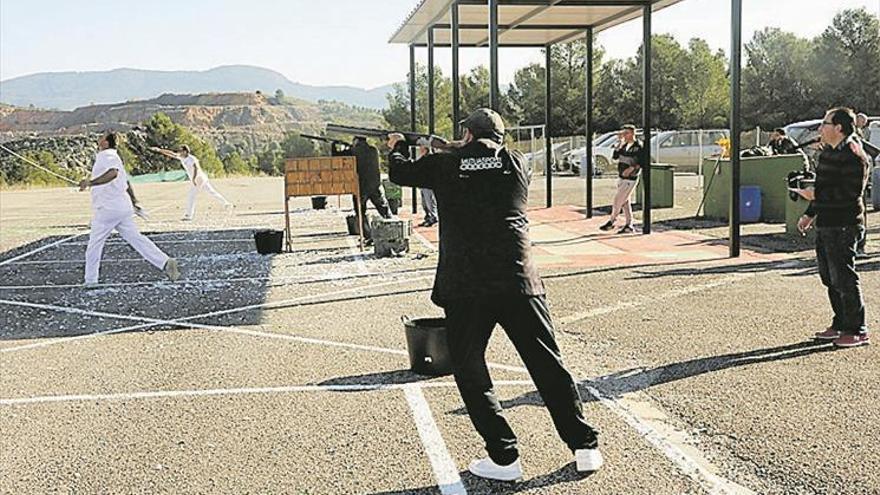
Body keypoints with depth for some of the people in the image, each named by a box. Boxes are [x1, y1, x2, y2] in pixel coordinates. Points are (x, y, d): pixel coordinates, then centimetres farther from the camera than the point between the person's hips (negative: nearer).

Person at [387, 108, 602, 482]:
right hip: (518, 282, 2)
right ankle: (585, 447, 16)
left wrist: (398, 146, 44)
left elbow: (399, 172, 21)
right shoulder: (516, 163, 10)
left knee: (470, 372, 11)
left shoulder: (446, 165, 5)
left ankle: (504, 458, 10)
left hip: (464, 286, -2)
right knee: (548, 365, 11)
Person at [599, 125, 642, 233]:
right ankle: (629, 225, 16)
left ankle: (611, 222, 8)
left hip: (630, 179, -8)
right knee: (625, 203, 10)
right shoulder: (624, 145, 10)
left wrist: (632, 168, -27)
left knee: (617, 201, -6)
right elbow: (615, 156, 4)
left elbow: (642, 162, -17)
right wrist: (620, 143, -1)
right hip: (621, 178, 8)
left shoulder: (638, 146, -12)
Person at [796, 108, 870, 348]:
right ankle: (840, 325, 24)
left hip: (843, 226, -10)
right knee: (829, 277, 14)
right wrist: (810, 215, 24)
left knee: (844, 278, -7)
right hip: (825, 224, 10)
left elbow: (851, 193, -23)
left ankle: (857, 331, 2)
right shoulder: (828, 152, 16)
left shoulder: (853, 156, -15)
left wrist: (816, 195, -20)